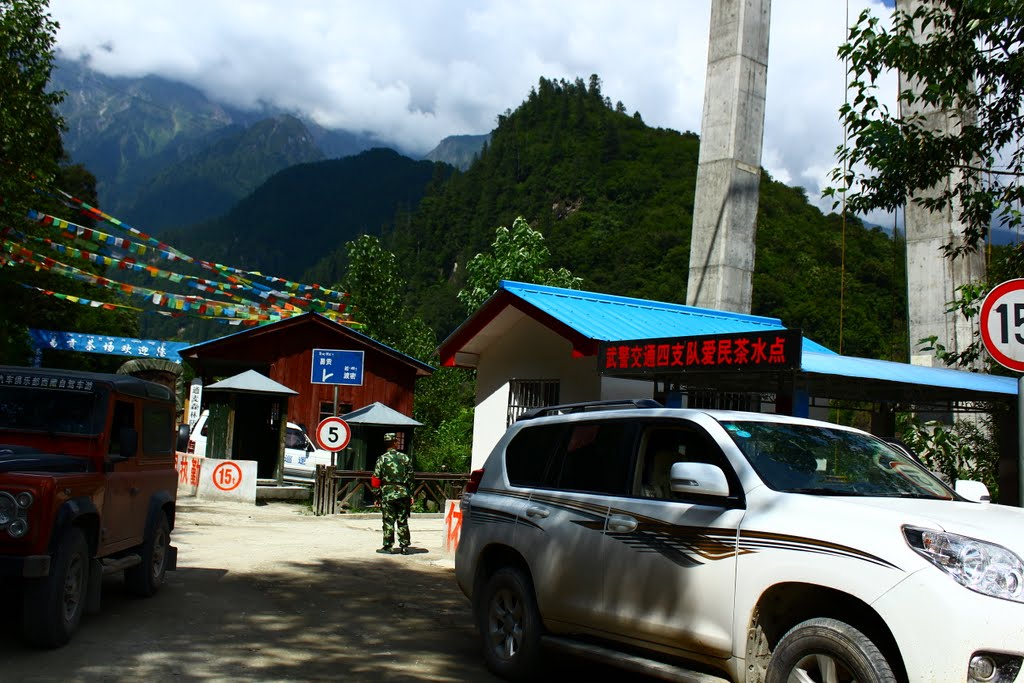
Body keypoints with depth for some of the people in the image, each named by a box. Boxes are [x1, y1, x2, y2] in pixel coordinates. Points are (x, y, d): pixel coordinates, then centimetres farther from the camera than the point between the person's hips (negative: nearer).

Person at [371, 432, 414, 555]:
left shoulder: (382, 459, -2)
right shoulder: (405, 457, 3)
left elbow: (376, 479, -4)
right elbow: (410, 478, 5)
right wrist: (410, 494, 11)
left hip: (388, 493, -2)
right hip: (403, 493, 2)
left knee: (388, 521, 3)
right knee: (403, 521, 7)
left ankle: (387, 546, 3)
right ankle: (404, 546, 8)